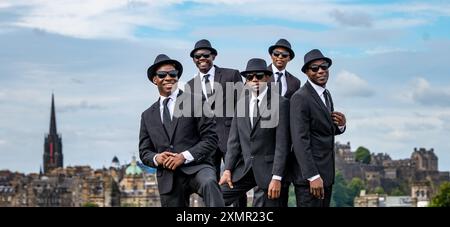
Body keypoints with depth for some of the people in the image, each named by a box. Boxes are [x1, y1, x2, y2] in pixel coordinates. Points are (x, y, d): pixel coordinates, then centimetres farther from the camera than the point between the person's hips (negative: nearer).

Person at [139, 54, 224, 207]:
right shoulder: (148, 116, 16)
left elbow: (210, 139, -1)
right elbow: (144, 152, 17)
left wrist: (184, 157, -14)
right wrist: (156, 158, -7)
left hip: (196, 167, -4)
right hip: (168, 179, 4)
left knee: (208, 183, -37)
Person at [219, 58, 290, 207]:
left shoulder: (280, 103, -7)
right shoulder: (241, 103, 10)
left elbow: (282, 143, -11)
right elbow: (234, 140, 9)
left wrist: (277, 177, -16)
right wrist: (228, 169, 0)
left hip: (269, 169, -5)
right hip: (244, 167, 5)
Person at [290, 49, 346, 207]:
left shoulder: (326, 94, 14)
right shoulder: (300, 98, -14)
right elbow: (300, 140, -20)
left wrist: (340, 125, 0)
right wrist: (313, 176, -25)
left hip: (326, 172, 9)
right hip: (309, 174, -9)